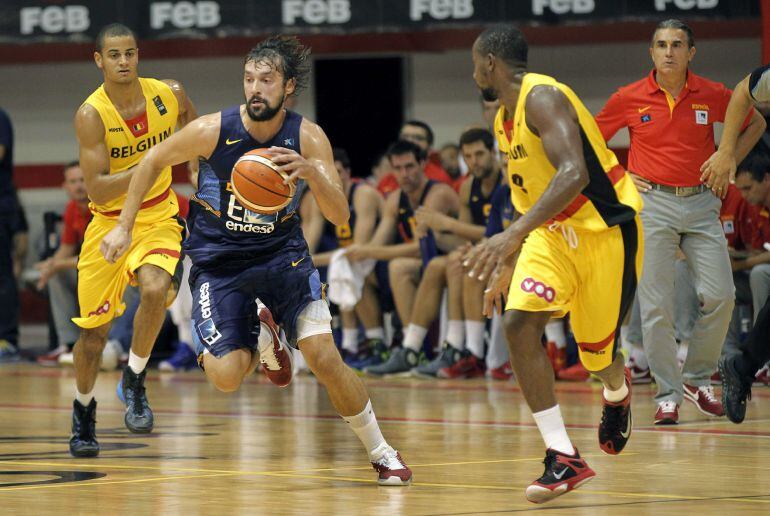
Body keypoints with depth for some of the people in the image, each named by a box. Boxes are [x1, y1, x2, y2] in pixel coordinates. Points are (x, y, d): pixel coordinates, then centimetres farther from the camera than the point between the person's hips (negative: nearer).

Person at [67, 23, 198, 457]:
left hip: (158, 218, 1)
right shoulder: (91, 115, -19)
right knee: (95, 330, 4)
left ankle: (134, 382, -7)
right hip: (109, 222, -1)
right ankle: (84, 413, 30)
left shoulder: (169, 95, -8)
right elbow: (97, 191, -23)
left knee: (155, 289, -30)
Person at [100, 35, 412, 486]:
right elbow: (154, 161, 1)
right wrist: (124, 227, 1)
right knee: (225, 376, -16)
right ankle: (258, 338, 22)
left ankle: (382, 453, 6)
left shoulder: (308, 138, -15)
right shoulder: (212, 131, -17)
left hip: (282, 254, 0)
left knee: (323, 356, -15)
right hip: (218, 262, 0)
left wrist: (311, 172, -37)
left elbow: (340, 217, -19)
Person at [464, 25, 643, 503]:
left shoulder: (542, 97, -20)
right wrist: (506, 267, 20)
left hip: (605, 227, -8)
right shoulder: (505, 120, 9)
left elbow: (574, 173, -35)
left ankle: (617, 392, 45)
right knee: (519, 321, -16)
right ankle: (564, 459, -17)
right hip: (552, 231, 8)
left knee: (597, 349, 3)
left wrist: (514, 235, -44)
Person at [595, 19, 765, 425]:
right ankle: (667, 394, 2)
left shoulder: (712, 95, 1)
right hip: (652, 204, -2)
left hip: (701, 203, 2)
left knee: (720, 296, -5)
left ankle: (697, 378, 15)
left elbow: (755, 123, 18)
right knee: (655, 305, -7)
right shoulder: (629, 99, -2)